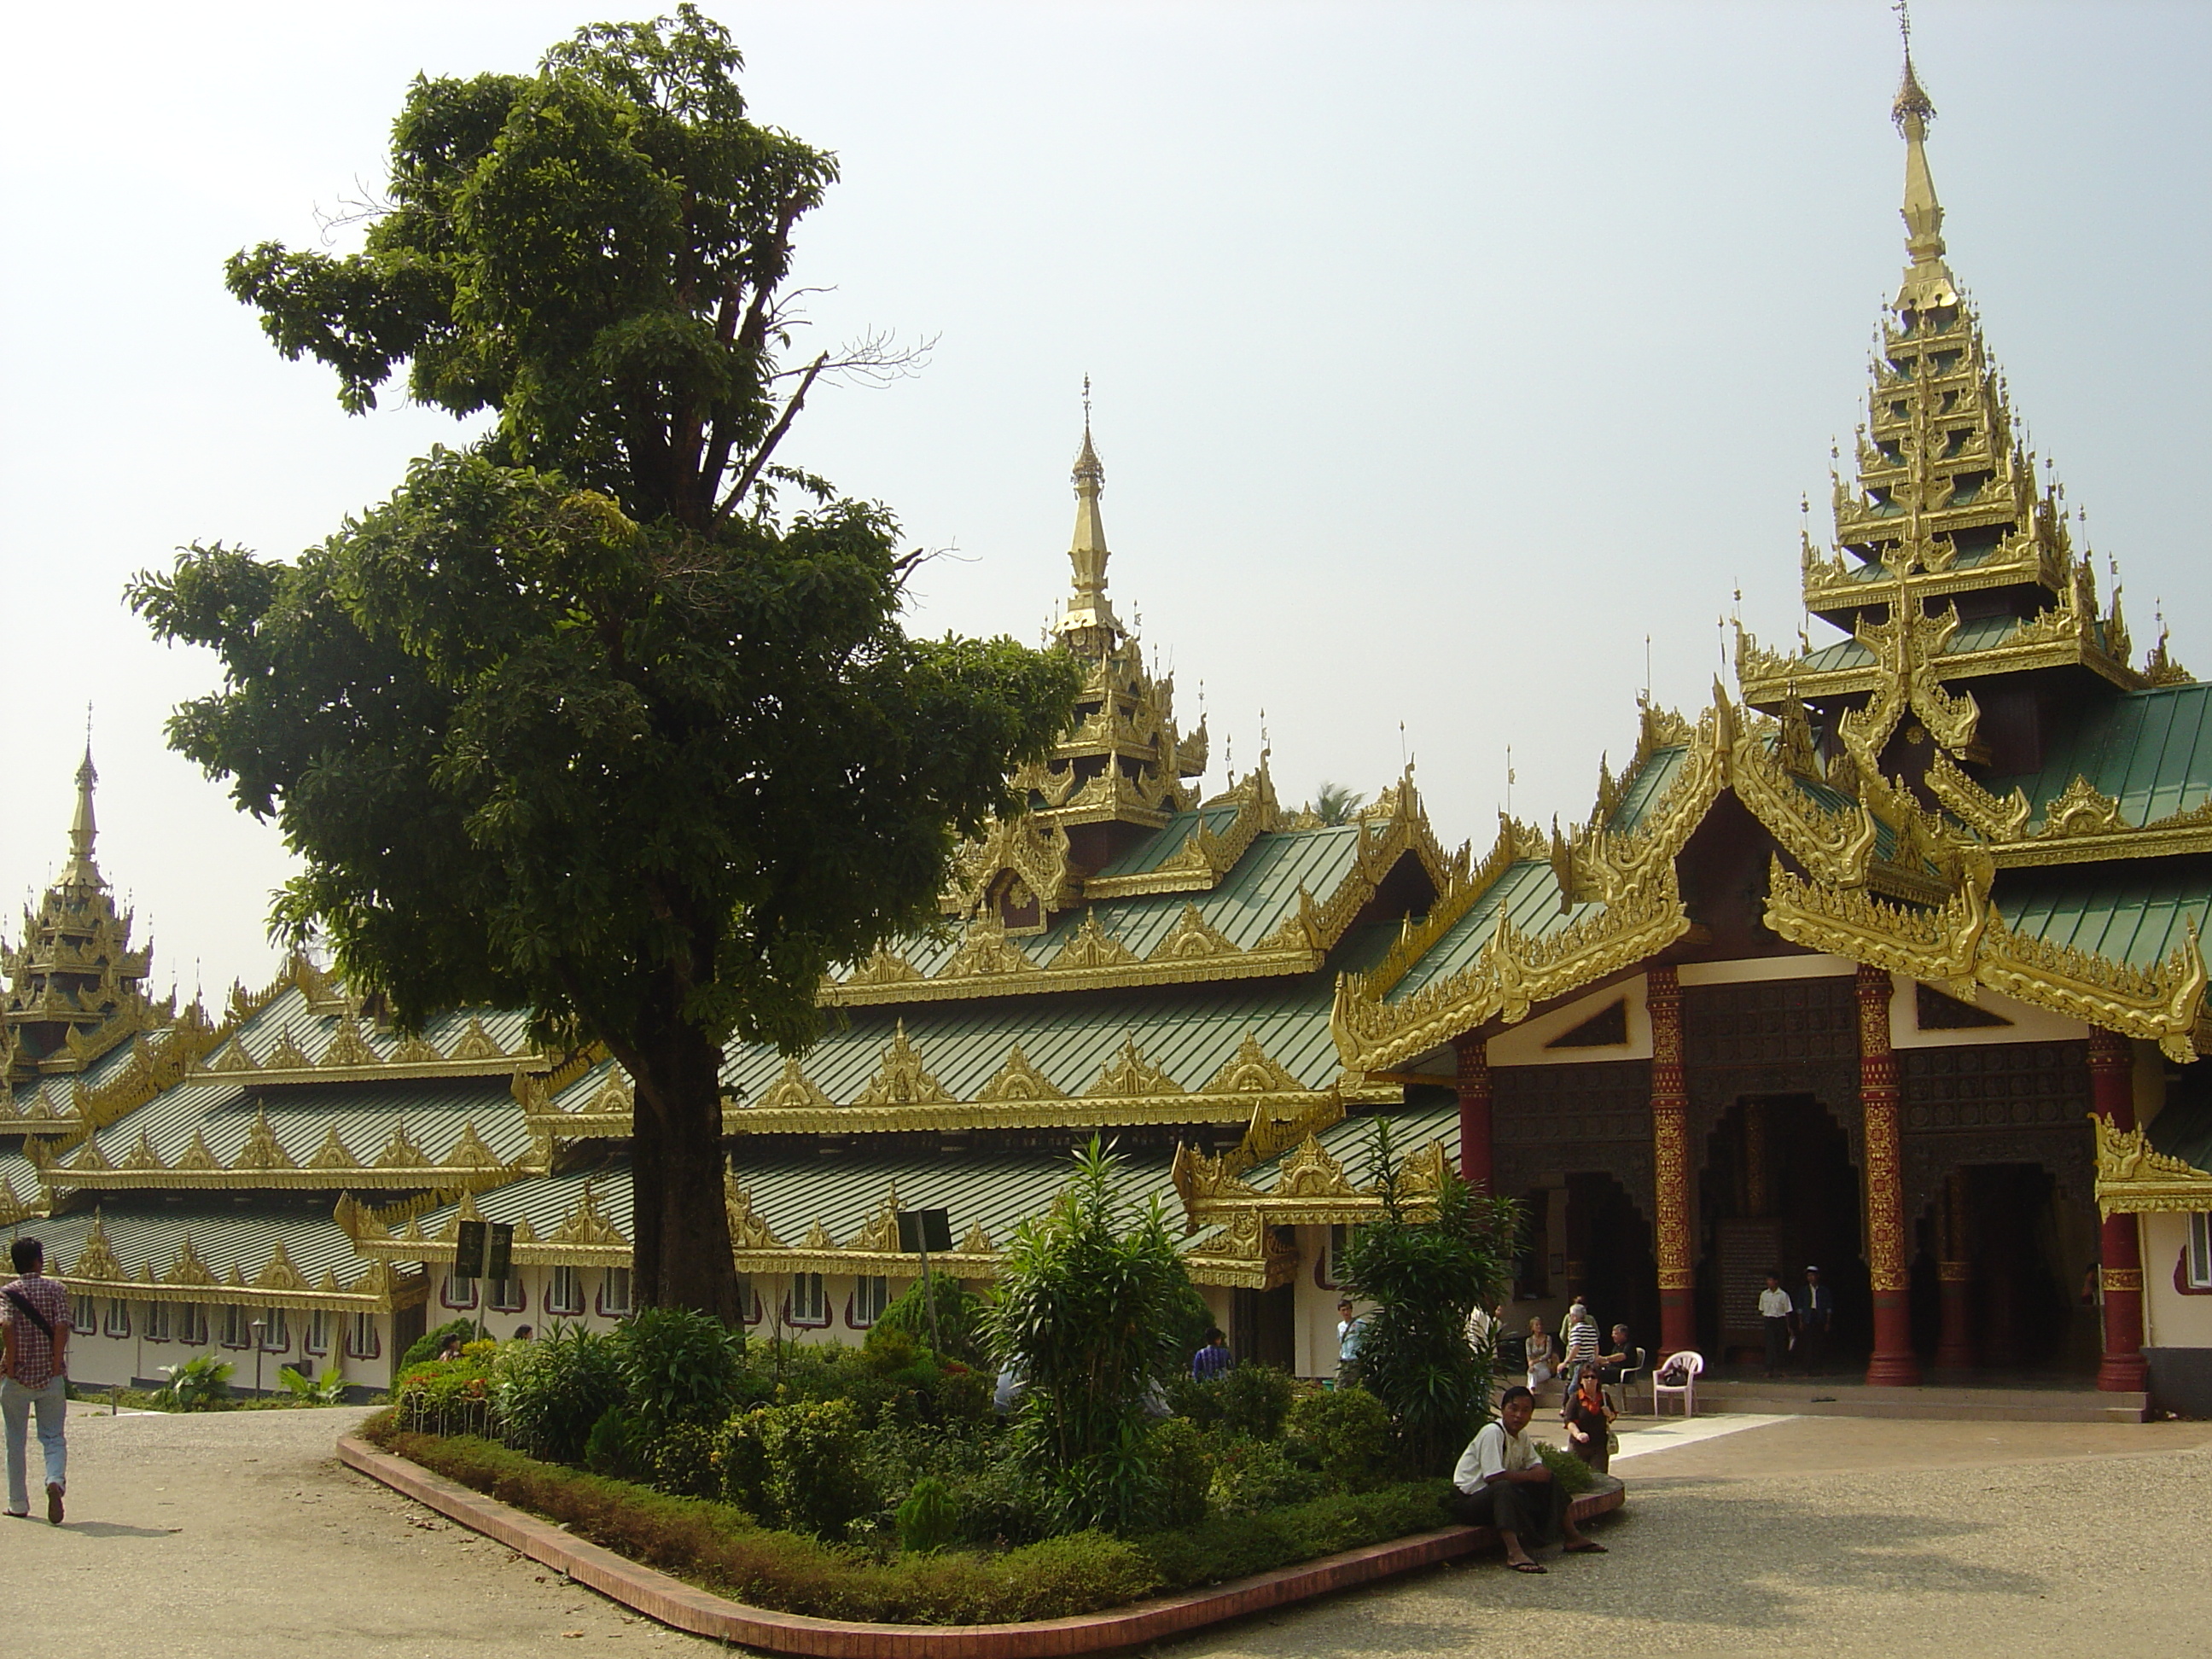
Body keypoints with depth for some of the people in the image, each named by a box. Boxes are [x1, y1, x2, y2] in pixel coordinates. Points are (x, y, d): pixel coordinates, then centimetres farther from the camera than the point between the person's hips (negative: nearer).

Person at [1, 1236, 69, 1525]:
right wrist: (57, 1366, -8)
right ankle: (55, 1480, -21)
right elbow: (61, 1327, -12)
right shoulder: (55, 1290, -1)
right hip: (50, 1378, 0)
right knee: (53, 1437, 7)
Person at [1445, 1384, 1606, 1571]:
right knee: (1503, 1489, -39)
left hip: (1503, 1494, 9)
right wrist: (1530, 1475, -18)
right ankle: (1514, 1554, -49)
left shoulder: (1522, 1437, 8)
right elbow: (1493, 1476, -28)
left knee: (1551, 1485, 5)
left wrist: (1540, 1472, -13)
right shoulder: (1492, 1433, -21)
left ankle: (1574, 1538, 14)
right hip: (1470, 1498, -9)